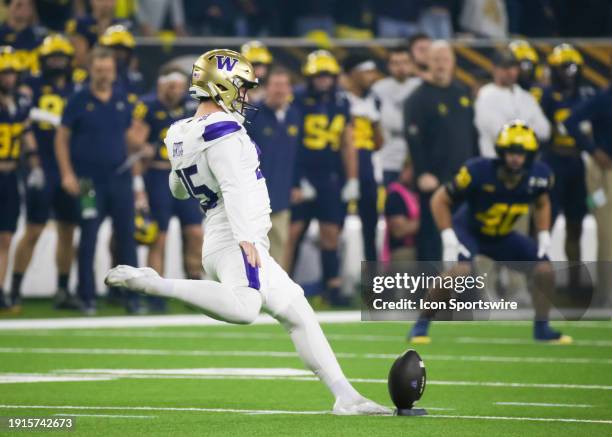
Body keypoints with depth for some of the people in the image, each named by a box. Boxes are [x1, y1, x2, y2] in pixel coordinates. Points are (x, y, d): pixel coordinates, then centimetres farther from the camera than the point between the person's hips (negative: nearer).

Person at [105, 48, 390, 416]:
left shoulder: (182, 134, 15)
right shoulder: (222, 132, -11)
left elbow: (178, 189, 31)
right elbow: (235, 189, -25)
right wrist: (245, 238, -34)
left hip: (231, 244, 11)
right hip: (234, 243, -11)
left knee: (299, 314, 11)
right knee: (243, 309, -35)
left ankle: (345, 396, 8)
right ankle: (152, 283, -21)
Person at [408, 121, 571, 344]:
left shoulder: (538, 176, -18)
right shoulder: (479, 171, -32)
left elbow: (542, 203, 8)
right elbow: (440, 200, -19)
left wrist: (544, 235, -3)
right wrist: (449, 238, -25)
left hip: (502, 236, 5)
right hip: (468, 230, -5)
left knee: (545, 270, -5)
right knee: (459, 271, -32)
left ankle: (541, 328, 16)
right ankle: (422, 324, -14)